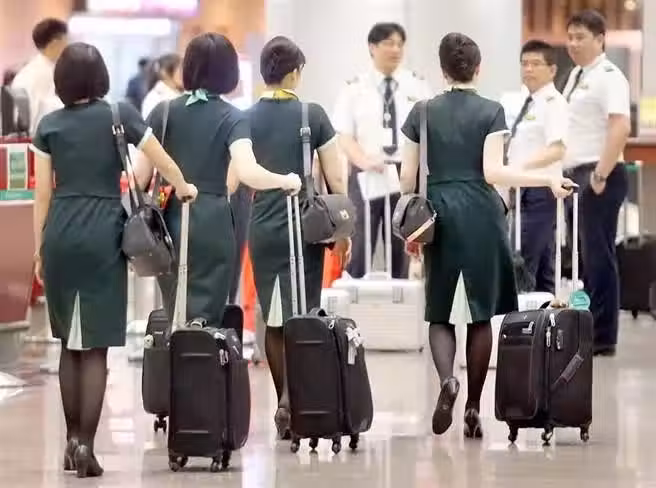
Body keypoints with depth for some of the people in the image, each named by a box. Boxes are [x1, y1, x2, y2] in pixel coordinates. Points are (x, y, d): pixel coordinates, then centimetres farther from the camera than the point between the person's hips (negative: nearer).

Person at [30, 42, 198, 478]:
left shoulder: (49, 125, 5)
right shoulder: (120, 115, 0)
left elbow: (43, 192, 5)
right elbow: (162, 161, 4)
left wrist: (39, 247, 13)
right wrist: (184, 188, 26)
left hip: (60, 234, 2)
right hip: (103, 234, -2)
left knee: (69, 341, 15)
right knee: (96, 345, -1)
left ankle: (72, 439, 17)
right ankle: (85, 444, -9)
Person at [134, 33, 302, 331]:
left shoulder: (163, 113, 5)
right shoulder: (233, 119, -5)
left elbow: (141, 175, 2)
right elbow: (247, 173, -20)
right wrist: (286, 181, -4)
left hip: (170, 222, 3)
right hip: (212, 226, -3)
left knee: (176, 317, 14)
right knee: (206, 318, 0)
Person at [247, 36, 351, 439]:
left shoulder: (247, 119, 0)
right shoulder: (312, 116, -5)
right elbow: (336, 178, -3)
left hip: (263, 229, 2)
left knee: (273, 319, 11)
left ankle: (285, 405, 15)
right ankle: (293, 398, -21)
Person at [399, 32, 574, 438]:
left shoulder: (423, 113, 5)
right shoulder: (491, 112, -2)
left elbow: (408, 176, 6)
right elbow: (493, 171, -13)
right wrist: (548, 179, -10)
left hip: (438, 212, 2)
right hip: (480, 214, -2)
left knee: (439, 312, 8)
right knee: (482, 312, 6)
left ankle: (447, 378, -21)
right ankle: (473, 410, 5)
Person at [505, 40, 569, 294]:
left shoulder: (553, 103, -11)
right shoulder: (527, 103, 15)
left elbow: (557, 150, -23)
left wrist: (522, 167, -32)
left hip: (541, 190, -9)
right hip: (524, 191, 9)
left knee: (520, 265, -13)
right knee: (542, 268, 12)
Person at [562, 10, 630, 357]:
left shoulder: (608, 77, -11)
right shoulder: (577, 75, 16)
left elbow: (620, 127, -22)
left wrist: (601, 175, -24)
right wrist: (566, 173, 15)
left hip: (597, 176, -9)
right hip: (575, 173, 9)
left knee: (598, 257, -5)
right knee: (583, 257, 12)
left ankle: (603, 338, 0)